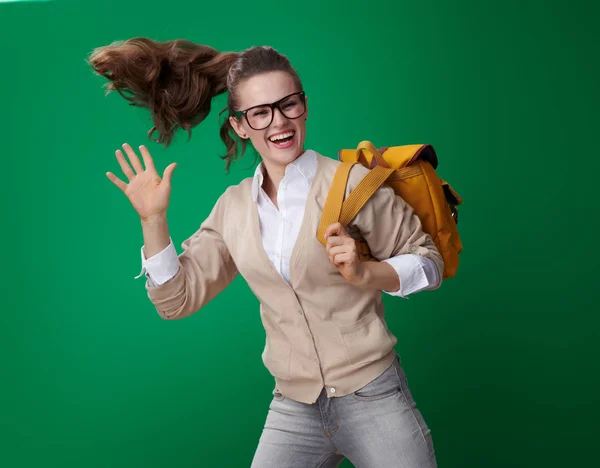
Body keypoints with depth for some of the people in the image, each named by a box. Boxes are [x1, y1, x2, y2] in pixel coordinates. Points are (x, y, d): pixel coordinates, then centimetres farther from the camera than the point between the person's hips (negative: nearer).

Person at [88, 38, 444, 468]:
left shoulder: (352, 183, -9)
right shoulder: (233, 207, 4)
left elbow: (429, 261, -1)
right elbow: (178, 298, 7)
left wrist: (364, 273, -19)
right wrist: (153, 219, -4)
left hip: (373, 399, -3)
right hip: (293, 409, 4)